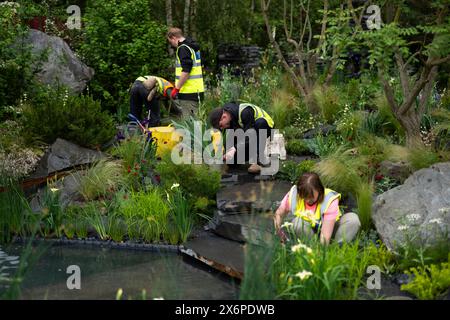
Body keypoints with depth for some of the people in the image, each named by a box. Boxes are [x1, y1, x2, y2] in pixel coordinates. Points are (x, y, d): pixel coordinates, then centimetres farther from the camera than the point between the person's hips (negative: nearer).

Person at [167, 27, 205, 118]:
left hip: (189, 92, -10)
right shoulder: (193, 47, 17)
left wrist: (177, 88, -17)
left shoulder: (183, 48, -13)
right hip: (197, 90, 10)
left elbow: (186, 71, -22)